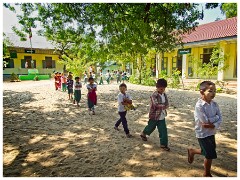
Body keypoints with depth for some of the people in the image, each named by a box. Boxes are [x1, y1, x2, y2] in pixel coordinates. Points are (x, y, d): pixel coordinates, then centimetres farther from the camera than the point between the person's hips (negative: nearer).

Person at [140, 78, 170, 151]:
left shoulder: (164, 94, 1)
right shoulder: (154, 95, -22)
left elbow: (167, 104, 1)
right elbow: (156, 105, -33)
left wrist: (162, 106, -18)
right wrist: (164, 105, -18)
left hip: (162, 116, 6)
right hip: (154, 116, -5)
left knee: (163, 130, 5)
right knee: (150, 127, 17)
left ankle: (163, 144, 19)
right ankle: (143, 134, 46)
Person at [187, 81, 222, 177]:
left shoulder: (214, 104, -2)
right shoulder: (199, 106, -23)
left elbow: (220, 119, -7)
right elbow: (205, 120, -28)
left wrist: (214, 125, -26)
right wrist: (216, 117, -13)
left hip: (211, 133, 7)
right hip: (203, 134, -7)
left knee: (208, 151, 21)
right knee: (211, 155, 5)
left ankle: (192, 151, 48)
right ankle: (207, 174, 31)